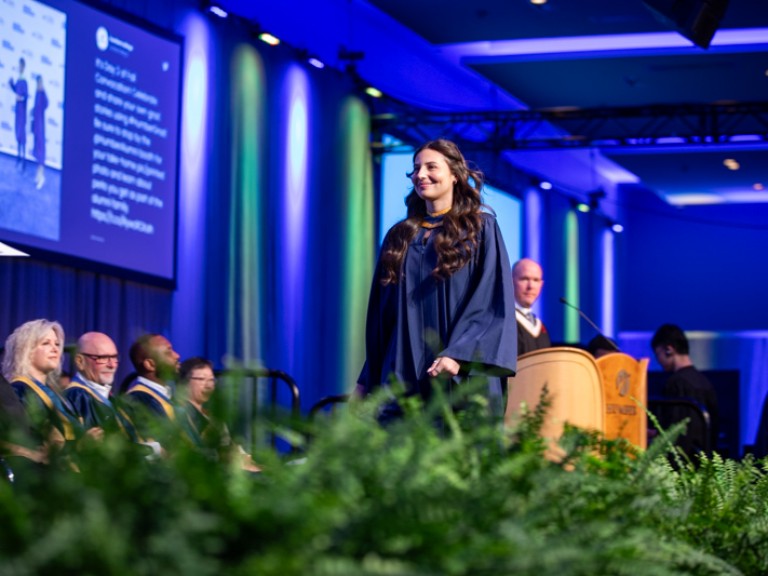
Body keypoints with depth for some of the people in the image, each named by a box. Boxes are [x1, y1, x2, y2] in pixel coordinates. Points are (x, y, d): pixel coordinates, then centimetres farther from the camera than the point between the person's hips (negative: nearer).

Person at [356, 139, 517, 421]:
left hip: (459, 378, -4)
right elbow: (380, 313, 17)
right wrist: (367, 380, 12)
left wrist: (458, 354, -19)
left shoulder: (480, 228, 4)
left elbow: (493, 300, -6)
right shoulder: (399, 237, 16)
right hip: (403, 375, 4)